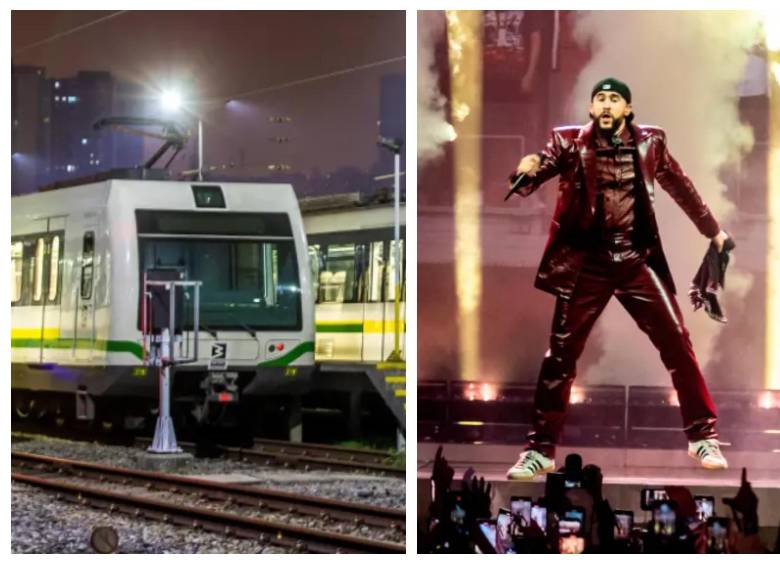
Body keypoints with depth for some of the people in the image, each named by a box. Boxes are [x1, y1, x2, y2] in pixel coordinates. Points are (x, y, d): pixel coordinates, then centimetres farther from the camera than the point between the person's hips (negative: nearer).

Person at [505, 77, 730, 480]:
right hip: (586, 264, -1)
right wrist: (526, 171, -34)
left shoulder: (649, 142, 3)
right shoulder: (569, 143, -3)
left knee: (677, 344, -1)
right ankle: (540, 450, 9)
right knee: (560, 355, -1)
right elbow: (527, 182, -10)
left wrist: (713, 230, 28)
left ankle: (702, 438, 12)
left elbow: (679, 186, 18)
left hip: (637, 260, 1)